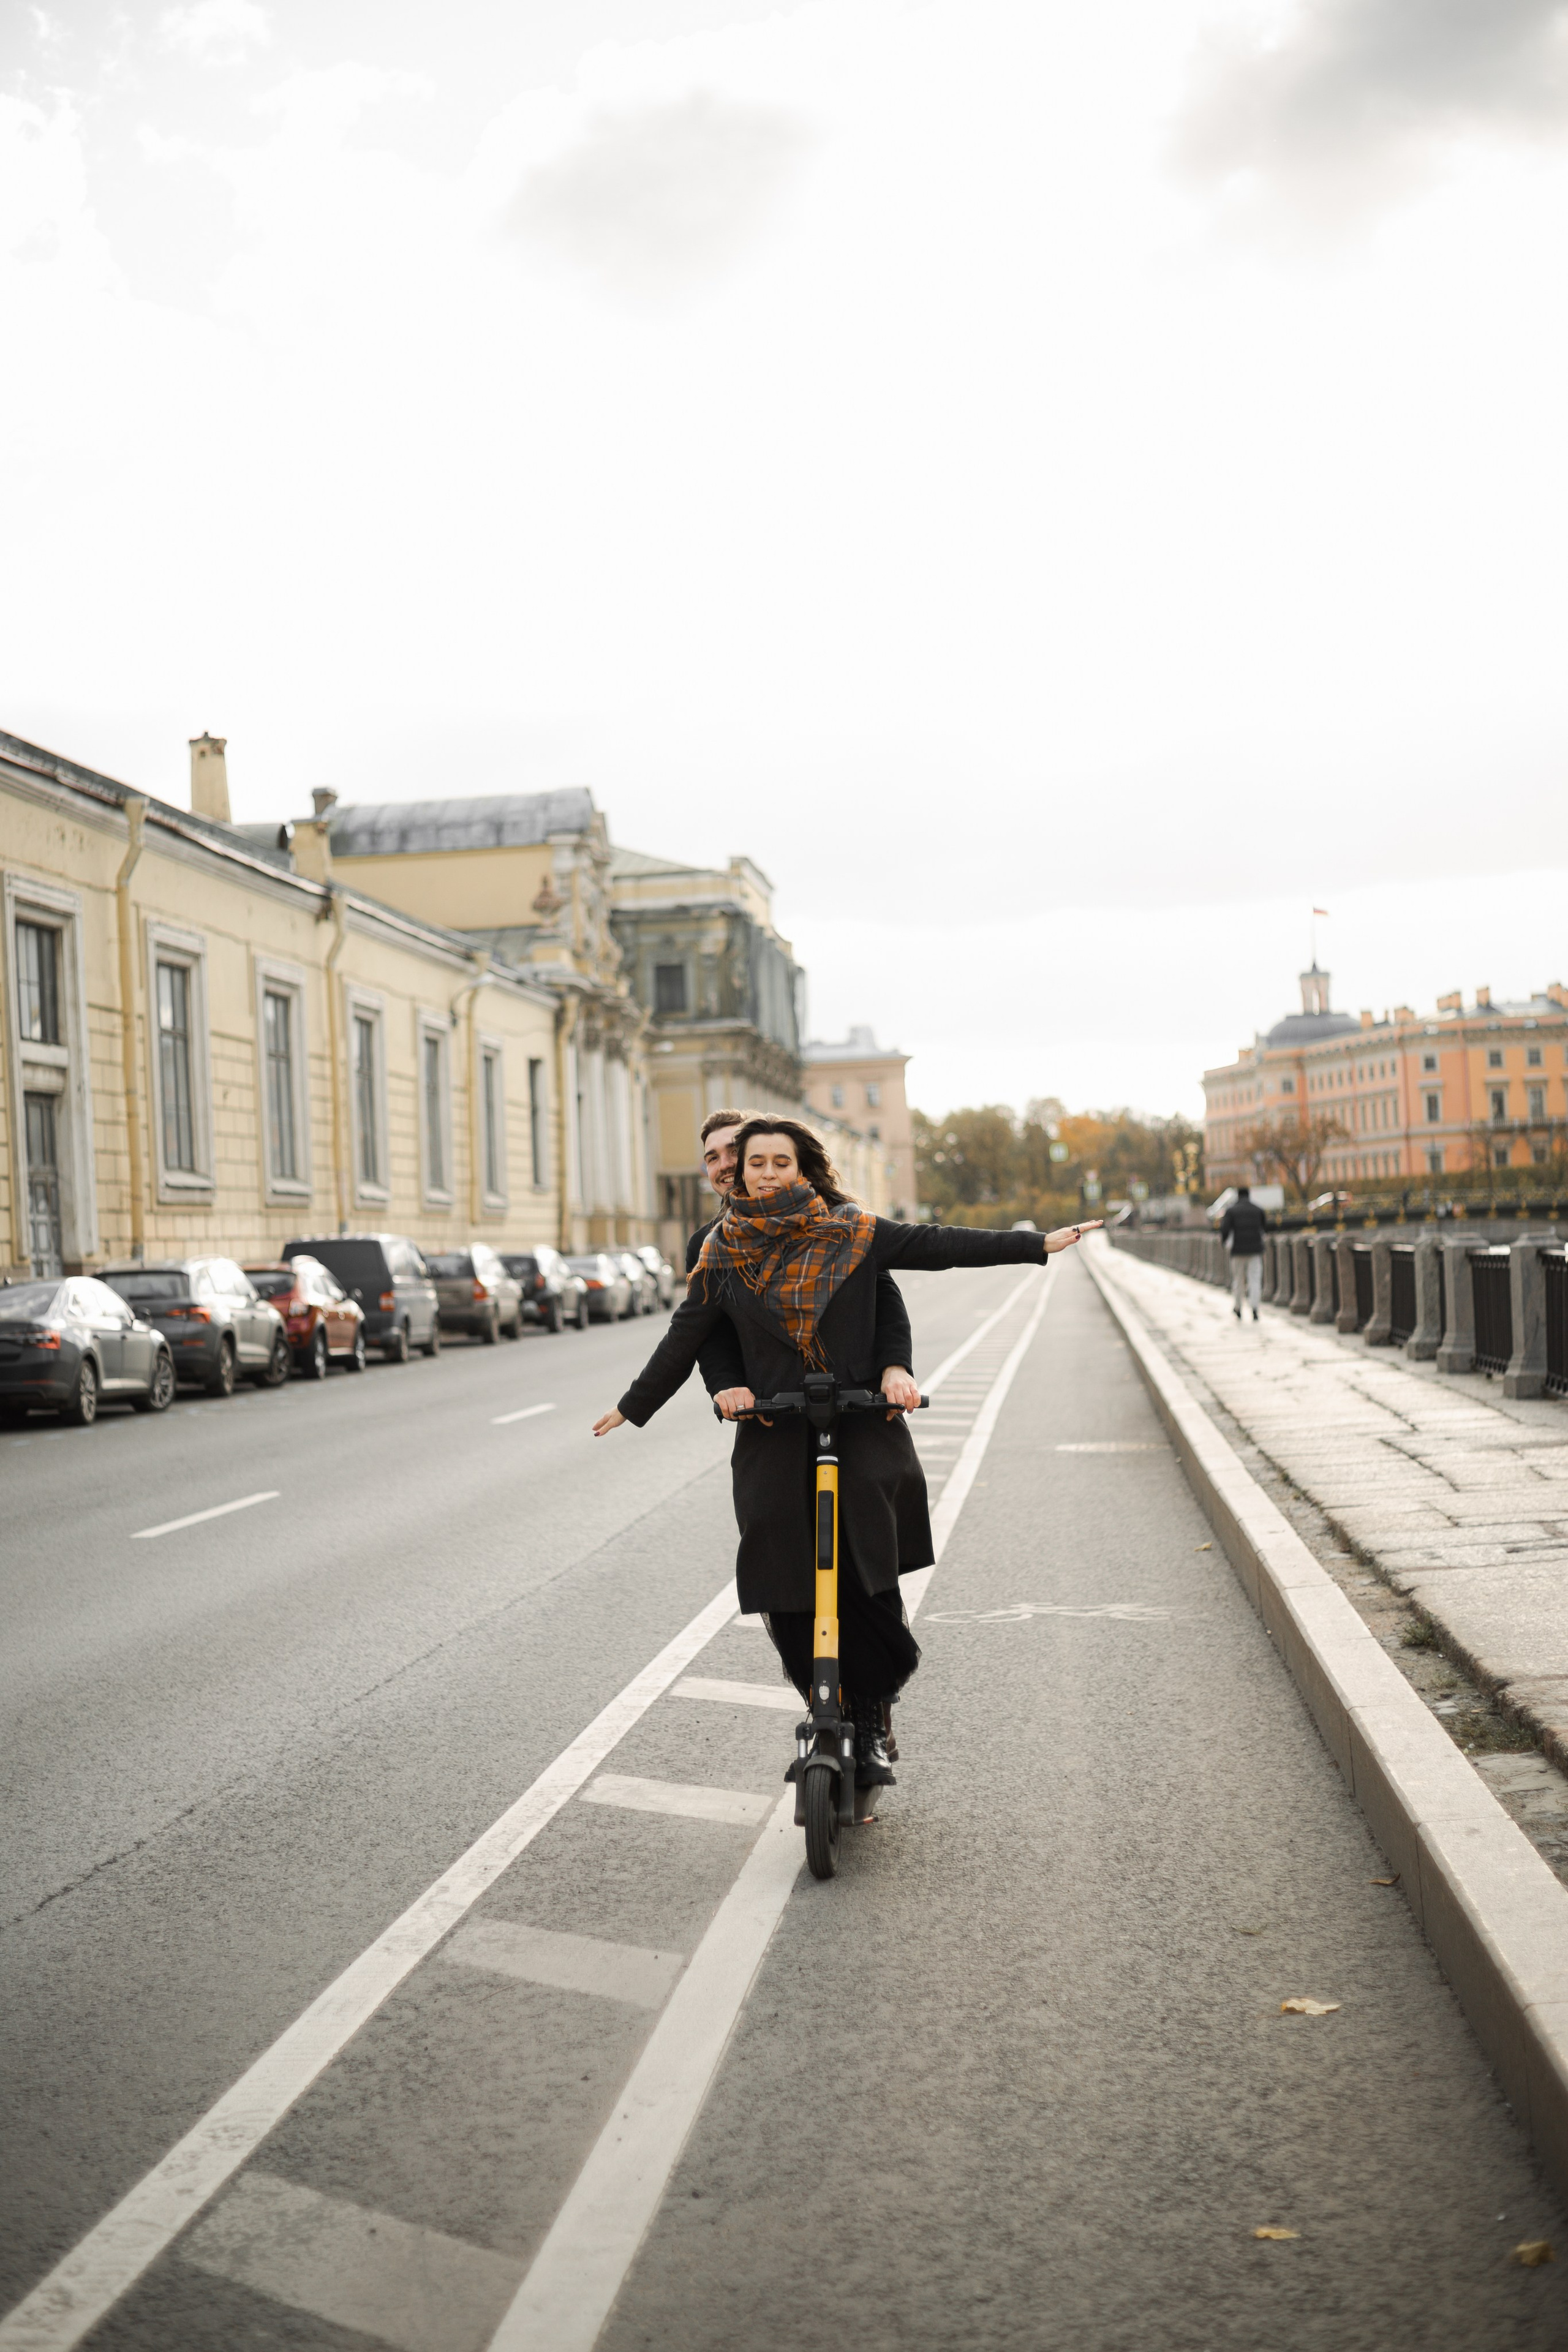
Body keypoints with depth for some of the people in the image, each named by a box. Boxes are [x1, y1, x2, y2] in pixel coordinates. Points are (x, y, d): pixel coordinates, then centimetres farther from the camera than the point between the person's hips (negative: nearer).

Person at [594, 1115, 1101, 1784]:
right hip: (774, 1434, 1)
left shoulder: (851, 1232, 2)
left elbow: (938, 1244, 3)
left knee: (865, 1582, -8)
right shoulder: (724, 1250, 6)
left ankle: (870, 1720, 10)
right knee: (787, 1591, -4)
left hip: (860, 1426, -1)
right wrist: (632, 1408, 20)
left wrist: (1039, 1244, 2)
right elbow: (685, 1336, 14)